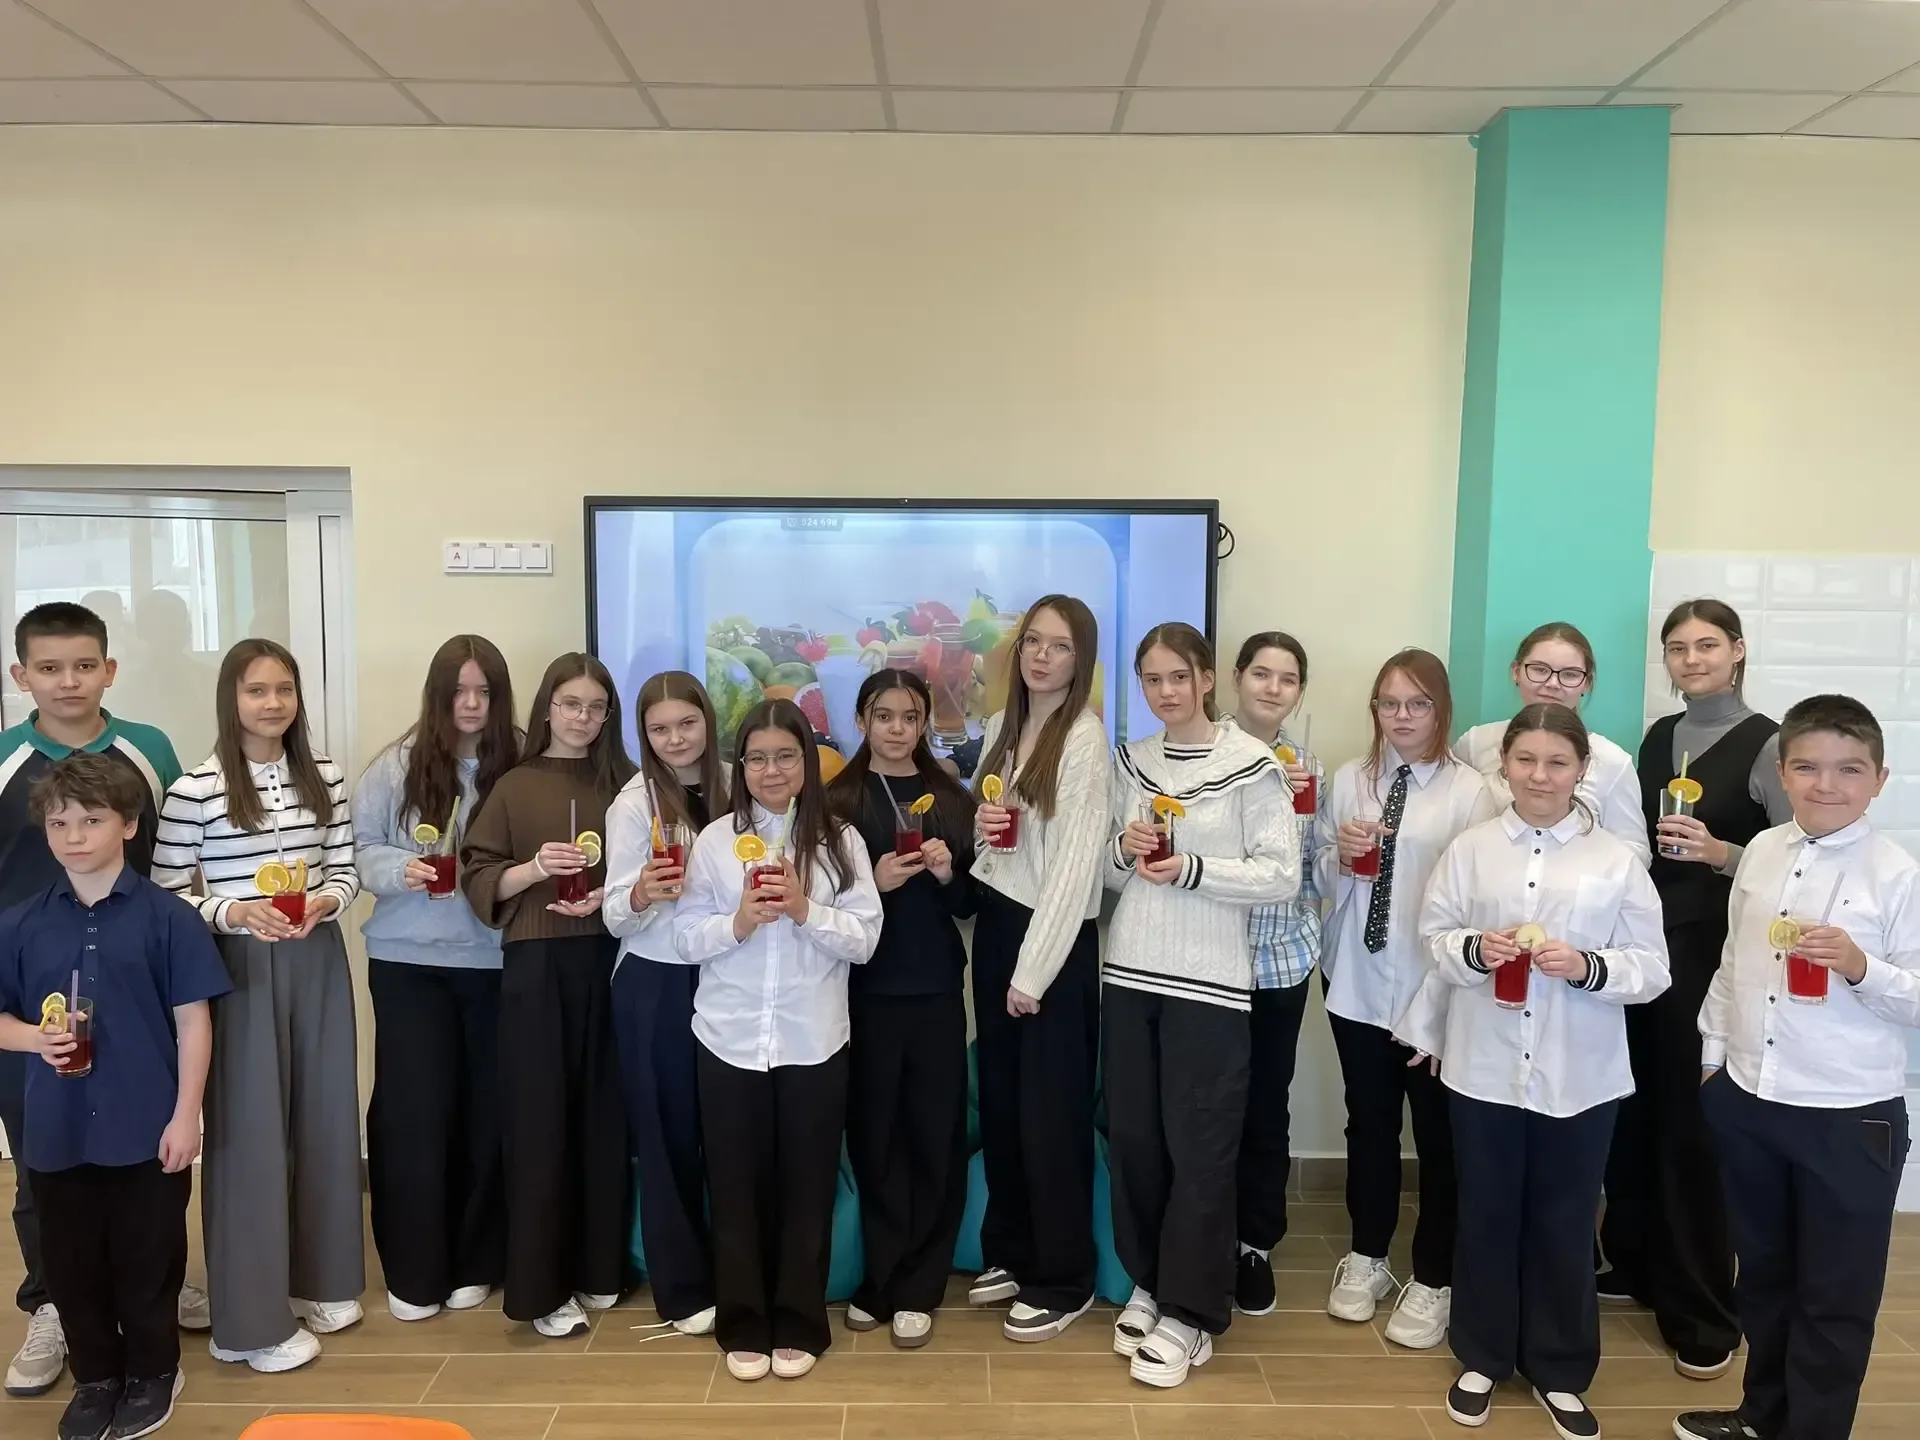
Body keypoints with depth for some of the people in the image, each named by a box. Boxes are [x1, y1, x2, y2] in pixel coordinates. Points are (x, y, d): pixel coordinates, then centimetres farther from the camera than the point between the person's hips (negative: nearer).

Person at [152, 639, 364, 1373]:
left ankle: (320, 1282, 31)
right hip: (239, 967, -4)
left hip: (318, 962, 5)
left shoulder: (325, 777, 4)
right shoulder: (194, 788, -9)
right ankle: (254, 1316, 15)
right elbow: (165, 897, -7)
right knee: (250, 1127, 2)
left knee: (323, 1116, 13)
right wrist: (232, 912, -22)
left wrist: (323, 902, -11)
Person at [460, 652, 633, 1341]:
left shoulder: (624, 783, 8)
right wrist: (534, 867, -17)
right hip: (537, 966, -2)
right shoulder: (514, 787, 3)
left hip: (608, 960, 2)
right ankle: (541, 1285, 11)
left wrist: (611, 896, -9)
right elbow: (479, 881, 0)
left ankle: (598, 1268, 22)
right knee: (538, 1116, 1)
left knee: (603, 1113, 7)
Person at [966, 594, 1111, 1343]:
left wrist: (1035, 970, -16)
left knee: (1051, 1111, 2)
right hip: (994, 924, 7)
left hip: (1056, 940, -7)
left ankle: (1064, 1281, 17)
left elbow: (1076, 862, -17)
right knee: (999, 1100, 13)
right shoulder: (1000, 728, 9)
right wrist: (978, 825, -5)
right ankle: (1010, 1252, 30)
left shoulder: (1085, 738, -14)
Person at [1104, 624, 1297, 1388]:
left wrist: (1191, 869, -18)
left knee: (1199, 1148, 3)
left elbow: (1281, 876, -9)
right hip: (1129, 973, 5)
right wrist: (1125, 851, -8)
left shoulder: (1252, 764, -7)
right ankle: (1148, 1282, 30)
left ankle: (1190, 1312, 16)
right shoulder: (1129, 761, 8)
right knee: (1132, 1139, 12)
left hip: (1209, 981, -5)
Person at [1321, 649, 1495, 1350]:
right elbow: (1324, 880, 9)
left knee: (1439, 1134, 9)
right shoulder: (1349, 780, 4)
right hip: (1358, 981, 4)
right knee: (1369, 1124, 16)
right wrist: (1339, 855, -13)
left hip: (1435, 987, -3)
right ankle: (1367, 1257, 35)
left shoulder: (1470, 791, -9)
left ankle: (1432, 1280, 26)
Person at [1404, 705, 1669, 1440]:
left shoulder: (1616, 859, -3)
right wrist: (1474, 949, -18)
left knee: (1564, 1224, 12)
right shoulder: (1470, 848, 0)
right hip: (1483, 1067, 1)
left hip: (1579, 1075, 0)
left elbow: (1651, 968, -3)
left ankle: (1559, 1371, 30)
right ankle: (1481, 1358, 31)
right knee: (1485, 1216, 13)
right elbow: (1433, 937, 2)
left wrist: (1588, 967, -20)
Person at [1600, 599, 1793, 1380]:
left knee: (1695, 1123, 0)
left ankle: (1704, 1314, 16)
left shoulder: (1766, 745, -6)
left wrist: (1721, 853, -23)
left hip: (1715, 953, -5)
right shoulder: (1658, 736, 11)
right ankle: (1634, 1264, 30)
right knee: (1635, 1110, 9)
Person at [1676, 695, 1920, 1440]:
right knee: (1762, 1271, 22)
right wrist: (1714, 1054, 13)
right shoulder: (1760, 852, 3)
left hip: (1850, 1117, -5)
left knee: (1836, 1295, 9)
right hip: (1748, 1100, 5)